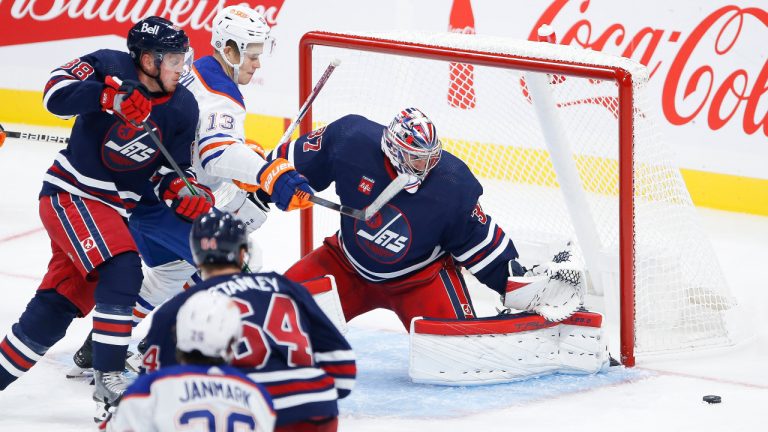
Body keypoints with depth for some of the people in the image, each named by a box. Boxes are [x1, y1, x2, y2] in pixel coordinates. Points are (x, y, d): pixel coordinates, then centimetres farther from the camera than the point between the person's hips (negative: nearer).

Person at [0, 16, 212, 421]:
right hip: (69, 194, -7)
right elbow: (56, 92, -27)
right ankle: (108, 385, -21)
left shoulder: (183, 109, 0)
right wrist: (111, 96, -38)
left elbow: (170, 171, 4)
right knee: (121, 272, -23)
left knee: (59, 305, 6)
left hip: (111, 210, 7)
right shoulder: (111, 67, -15)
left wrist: (184, 191, -17)